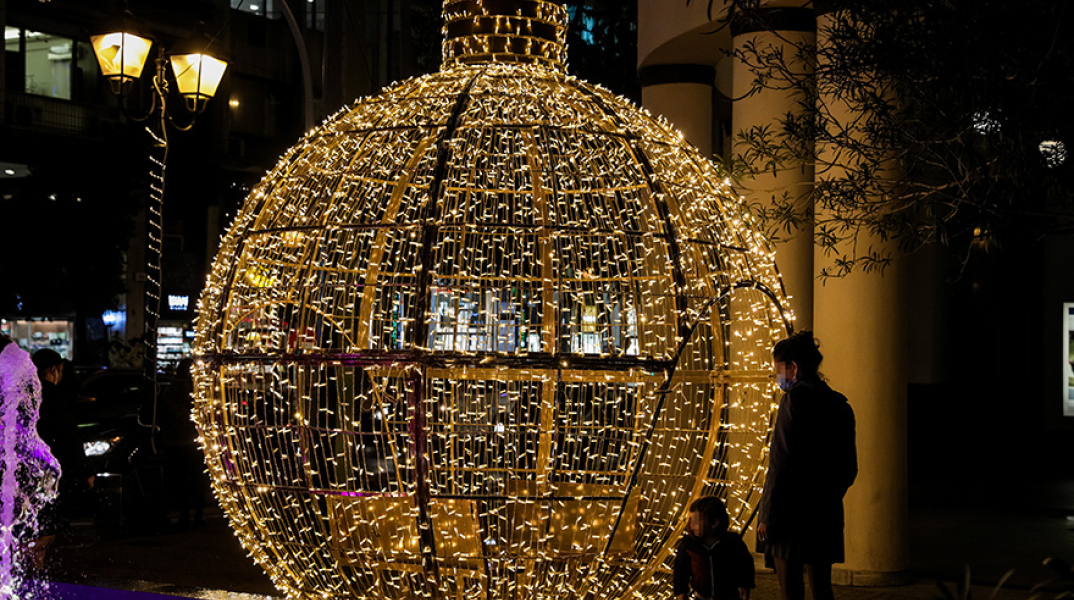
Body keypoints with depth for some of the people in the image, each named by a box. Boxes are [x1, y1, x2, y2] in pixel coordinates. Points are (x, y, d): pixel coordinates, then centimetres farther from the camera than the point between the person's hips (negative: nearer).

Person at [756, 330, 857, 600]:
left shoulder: (795, 398, -12)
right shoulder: (838, 404, 13)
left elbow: (782, 462, -17)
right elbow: (849, 467, 17)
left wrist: (768, 516, -14)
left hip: (792, 514, -8)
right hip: (827, 516, 8)